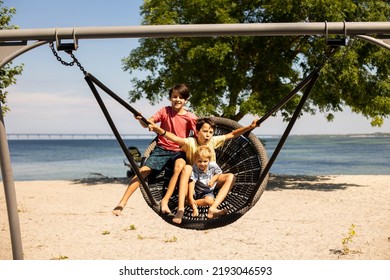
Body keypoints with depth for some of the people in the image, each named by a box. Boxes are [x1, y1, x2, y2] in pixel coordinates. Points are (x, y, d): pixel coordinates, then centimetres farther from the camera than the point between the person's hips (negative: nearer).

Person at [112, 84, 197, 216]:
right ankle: (122, 203, -10)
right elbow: (147, 124, -11)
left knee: (179, 166, -34)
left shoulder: (190, 118, -6)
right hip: (162, 148, 1)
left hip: (179, 151, -1)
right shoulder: (165, 111, -3)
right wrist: (140, 119, -33)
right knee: (143, 170, -14)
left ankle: (165, 201, -27)